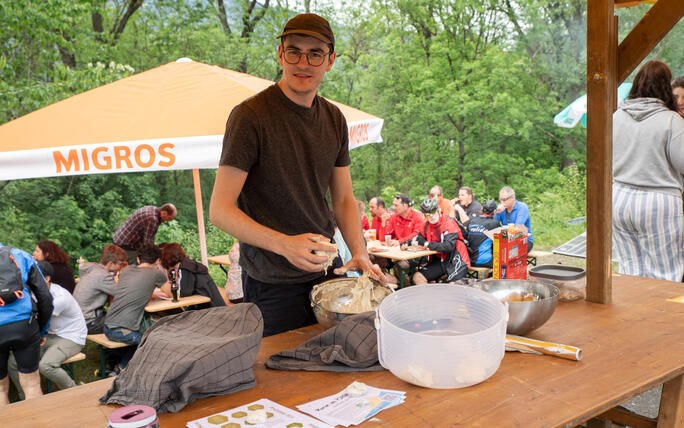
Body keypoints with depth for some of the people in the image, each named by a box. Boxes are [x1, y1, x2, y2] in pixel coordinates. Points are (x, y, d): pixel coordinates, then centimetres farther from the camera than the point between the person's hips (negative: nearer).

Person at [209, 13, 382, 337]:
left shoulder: (334, 119, 6)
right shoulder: (251, 116, -14)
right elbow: (220, 210, -18)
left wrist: (359, 253, -5)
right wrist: (284, 244, -31)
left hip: (325, 273, 6)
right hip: (272, 284, -6)